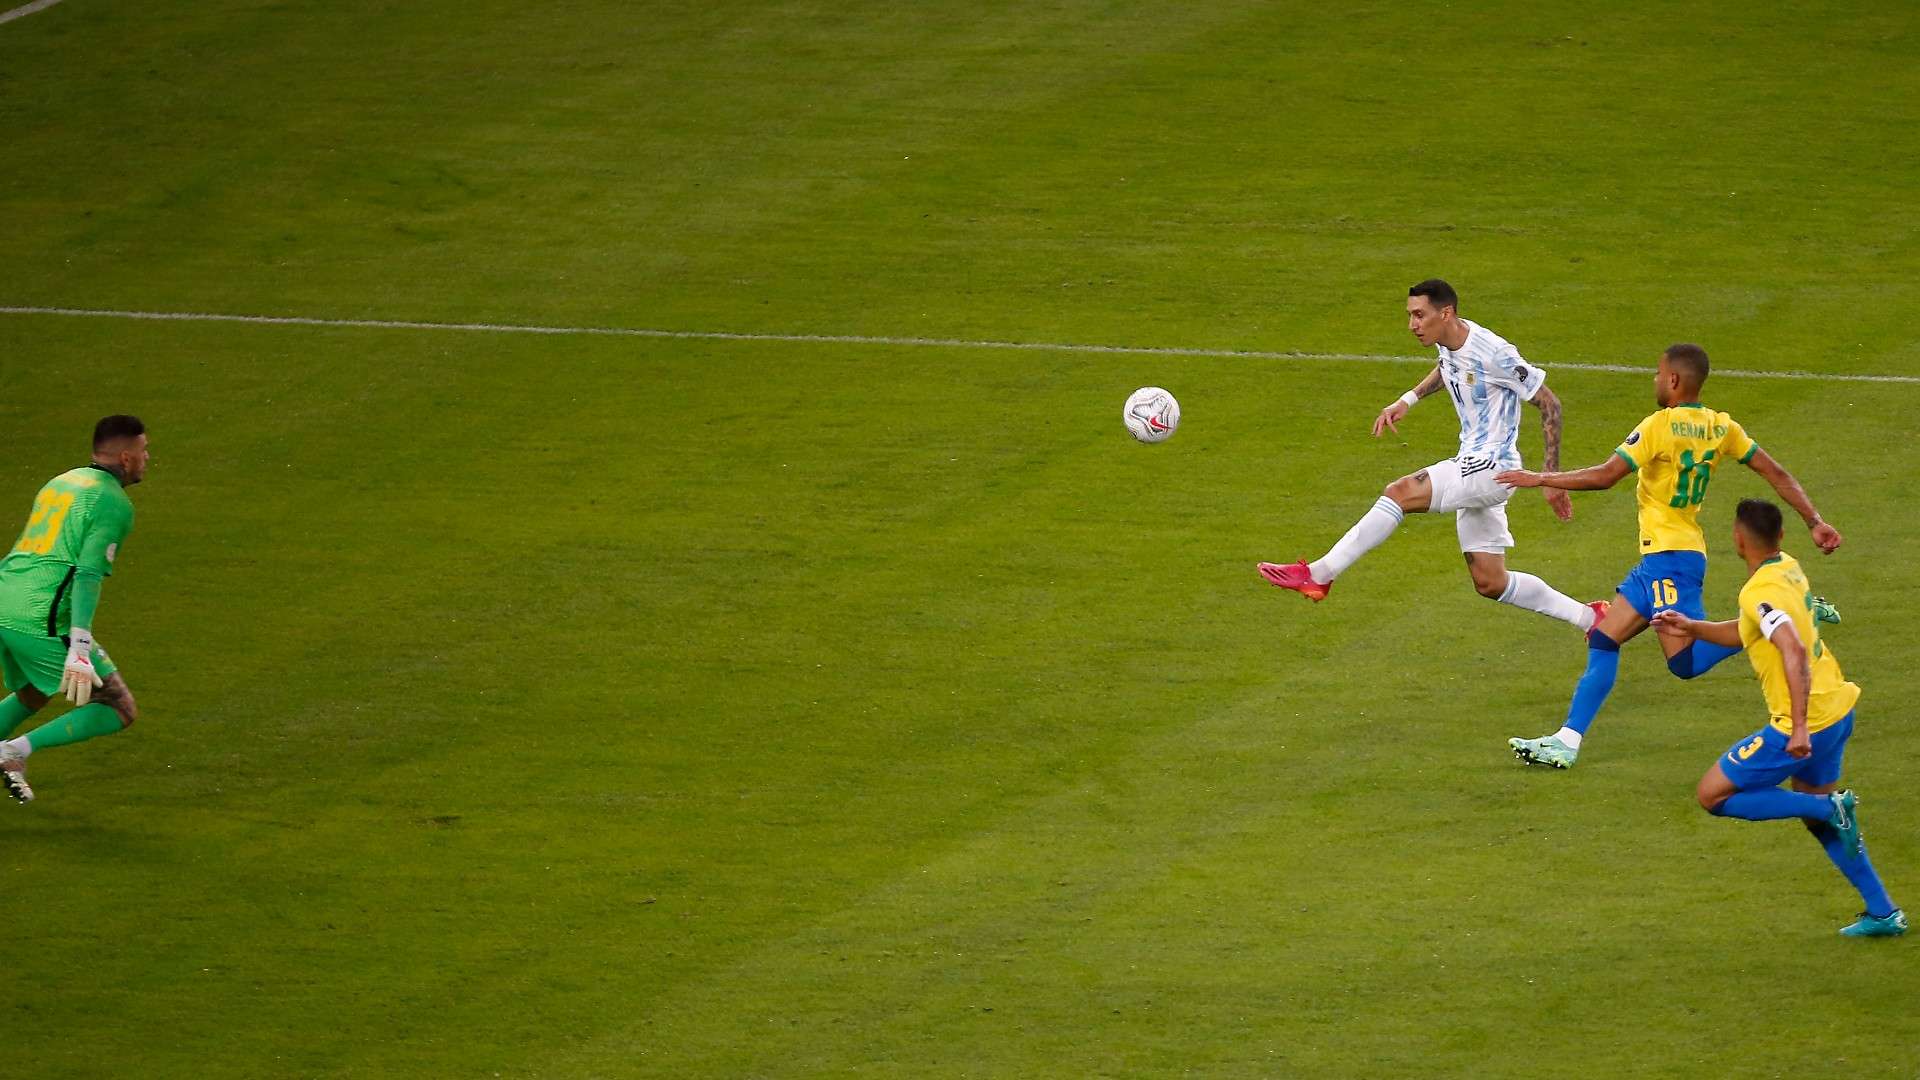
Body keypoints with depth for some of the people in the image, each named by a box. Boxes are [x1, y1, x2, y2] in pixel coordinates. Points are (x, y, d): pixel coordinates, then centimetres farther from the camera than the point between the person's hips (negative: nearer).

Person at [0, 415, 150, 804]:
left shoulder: (62, 482, 20)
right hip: (44, 623, -9)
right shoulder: (113, 503, -7)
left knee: (31, 695, 34)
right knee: (120, 711, 2)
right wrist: (79, 649, -25)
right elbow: (88, 574, -18)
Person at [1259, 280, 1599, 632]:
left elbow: (1549, 405, -14)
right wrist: (1408, 400, 18)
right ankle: (1589, 617, 22)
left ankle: (1318, 575, -24)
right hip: (1472, 465, 10)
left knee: (1400, 493, -25)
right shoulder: (1448, 342, 5)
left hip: (1491, 466, -10)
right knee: (1490, 583, 10)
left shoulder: (1493, 353, -19)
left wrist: (1553, 479, -15)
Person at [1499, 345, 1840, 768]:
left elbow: (1604, 476, -17)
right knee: (1603, 640, 8)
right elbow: (1777, 474, 8)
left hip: (1669, 556, -9)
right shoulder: (1721, 428, 8)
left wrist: (1539, 479, -7)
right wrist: (1815, 522, 14)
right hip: (1657, 561, 9)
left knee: (1687, 662, -12)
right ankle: (1567, 741, 5)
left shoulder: (1660, 426, -14)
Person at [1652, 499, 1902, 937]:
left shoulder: (1760, 593, -21)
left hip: (1803, 724, -9)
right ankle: (1884, 914, 24)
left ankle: (1830, 806, -6)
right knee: (1818, 818, 25)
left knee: (1712, 795, 1)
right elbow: (1745, 634, 22)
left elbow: (1794, 652, -35)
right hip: (1836, 708, 9)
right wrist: (1692, 628, 14)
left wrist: (1799, 727, -38)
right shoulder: (1789, 568, 9)